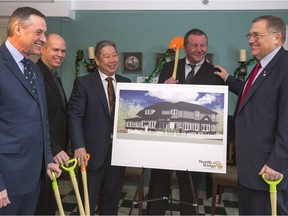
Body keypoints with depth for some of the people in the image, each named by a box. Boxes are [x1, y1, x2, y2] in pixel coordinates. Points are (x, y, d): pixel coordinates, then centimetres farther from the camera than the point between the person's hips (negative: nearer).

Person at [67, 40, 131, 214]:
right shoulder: (83, 83, -4)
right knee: (87, 200, 9)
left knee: (112, 199, 17)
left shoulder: (126, 83, 9)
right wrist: (79, 147, -19)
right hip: (93, 151, -4)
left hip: (119, 150, 4)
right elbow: (75, 117, -10)